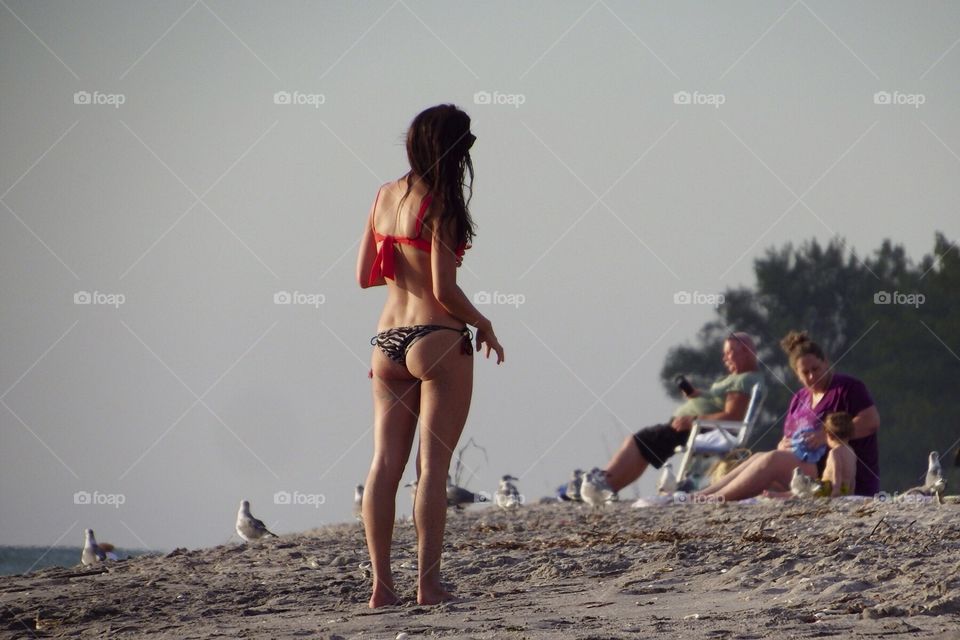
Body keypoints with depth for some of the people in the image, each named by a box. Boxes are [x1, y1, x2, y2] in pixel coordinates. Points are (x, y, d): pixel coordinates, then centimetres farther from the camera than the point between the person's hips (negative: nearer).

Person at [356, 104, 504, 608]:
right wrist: (484, 325, 2)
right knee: (433, 464, -3)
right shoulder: (439, 204, -10)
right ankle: (428, 582, -4)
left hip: (387, 343, 6)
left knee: (385, 463, 4)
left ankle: (381, 582, 1)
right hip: (437, 340, -6)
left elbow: (365, 275, 14)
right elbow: (444, 291, -13)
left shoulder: (385, 196, 9)